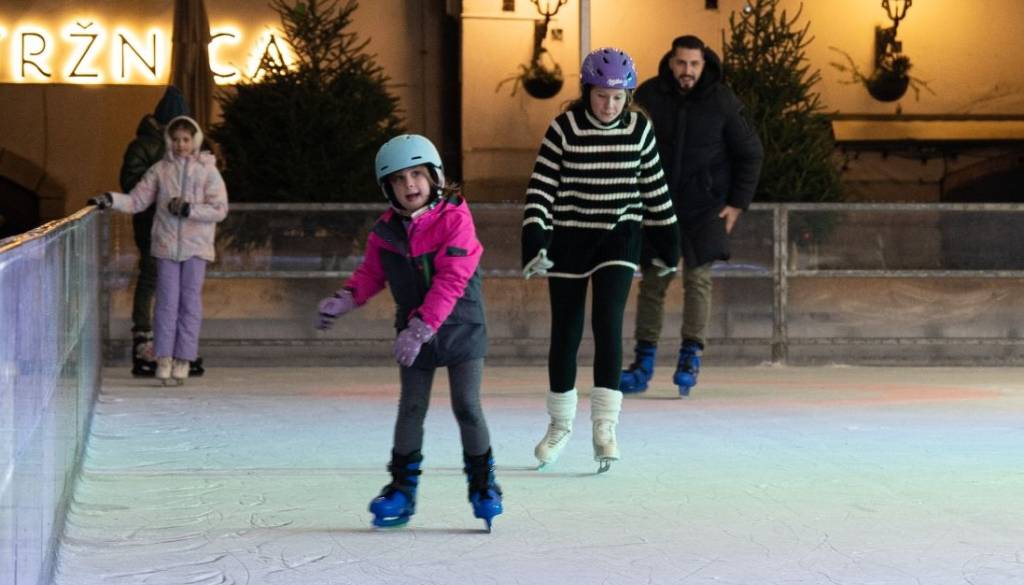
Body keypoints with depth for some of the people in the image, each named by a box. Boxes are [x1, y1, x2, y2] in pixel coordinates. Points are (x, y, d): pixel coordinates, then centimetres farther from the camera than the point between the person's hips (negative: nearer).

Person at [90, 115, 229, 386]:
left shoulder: (207, 171, 1)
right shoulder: (160, 170, 5)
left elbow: (220, 209, -5)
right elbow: (136, 201, 4)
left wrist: (188, 209, -14)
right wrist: (110, 200, -12)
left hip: (196, 246, -1)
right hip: (166, 244, 1)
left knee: (190, 300, 1)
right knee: (167, 300, -1)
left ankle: (184, 359, 6)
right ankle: (164, 358, 3)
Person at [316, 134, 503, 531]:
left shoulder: (455, 218, -16)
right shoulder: (385, 231, -1)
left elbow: (450, 280, -21)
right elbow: (371, 274, 15)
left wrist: (421, 327, -25)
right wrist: (344, 300, -3)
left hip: (461, 328, -4)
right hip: (413, 333, 4)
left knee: (467, 408, -4)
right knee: (411, 409, 6)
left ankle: (483, 484, 12)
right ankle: (402, 487, 14)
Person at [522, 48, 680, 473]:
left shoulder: (639, 128, -3)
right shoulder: (564, 128, -10)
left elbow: (654, 187, 8)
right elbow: (540, 187, -9)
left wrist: (667, 242, 13)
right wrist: (534, 243, -18)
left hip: (620, 237, 0)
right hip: (568, 239, 0)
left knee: (607, 323, -16)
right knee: (566, 332, 6)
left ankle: (605, 428, -16)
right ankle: (561, 424, 25)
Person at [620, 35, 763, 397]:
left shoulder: (723, 102, -6)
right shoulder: (649, 96, -3)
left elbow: (750, 153, 3)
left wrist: (737, 203, -1)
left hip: (705, 207, -2)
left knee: (698, 279, -8)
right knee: (652, 282, 3)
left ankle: (691, 357, -1)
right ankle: (644, 362, 9)